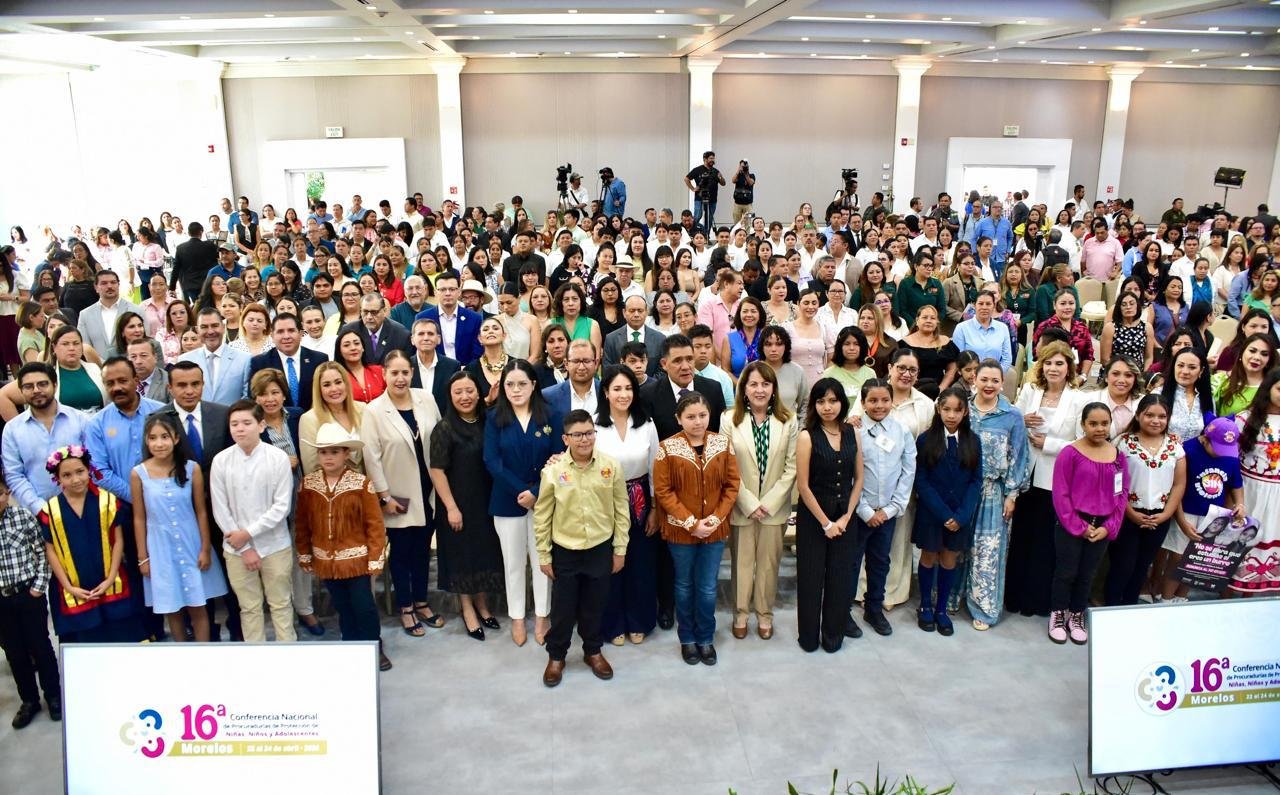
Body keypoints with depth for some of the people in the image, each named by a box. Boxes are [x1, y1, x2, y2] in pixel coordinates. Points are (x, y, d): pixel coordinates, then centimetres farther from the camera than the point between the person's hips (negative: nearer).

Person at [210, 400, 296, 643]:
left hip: (275, 545, -2)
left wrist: (249, 533, -14)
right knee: (249, 607, 14)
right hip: (236, 549, 2)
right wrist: (245, 548, -7)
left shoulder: (278, 458, -12)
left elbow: (282, 506, -10)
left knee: (281, 604, 11)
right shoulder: (221, 461, -6)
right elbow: (220, 510, -4)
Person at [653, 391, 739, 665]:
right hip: (680, 530, -2)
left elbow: (732, 485, 0)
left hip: (715, 529, 2)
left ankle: (706, 638, 29)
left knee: (708, 588, 10)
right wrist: (690, 522, -15)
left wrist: (716, 518, -11)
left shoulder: (723, 443, -3)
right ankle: (687, 639, 31)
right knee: (684, 586, 14)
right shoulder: (667, 447, -11)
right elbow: (663, 491, -10)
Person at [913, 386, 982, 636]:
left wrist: (961, 515, -13)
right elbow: (921, 482, -9)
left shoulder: (973, 441, -1)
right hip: (931, 512, -2)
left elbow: (976, 481, -2)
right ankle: (925, 606, 28)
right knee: (929, 558, 11)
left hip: (961, 515, 2)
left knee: (950, 560, 11)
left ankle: (941, 609, 25)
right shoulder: (926, 440, -8)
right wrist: (943, 513, -15)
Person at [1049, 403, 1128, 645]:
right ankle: (1058, 615, 24)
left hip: (1102, 528, 4)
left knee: (1087, 574, 14)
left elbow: (1122, 494, 4)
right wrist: (1079, 526, -12)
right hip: (1070, 526, -4)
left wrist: (1108, 527, -5)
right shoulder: (1071, 453, -11)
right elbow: (1060, 494, -11)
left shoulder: (1117, 455, 2)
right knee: (1066, 572, 7)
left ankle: (1076, 616, 30)